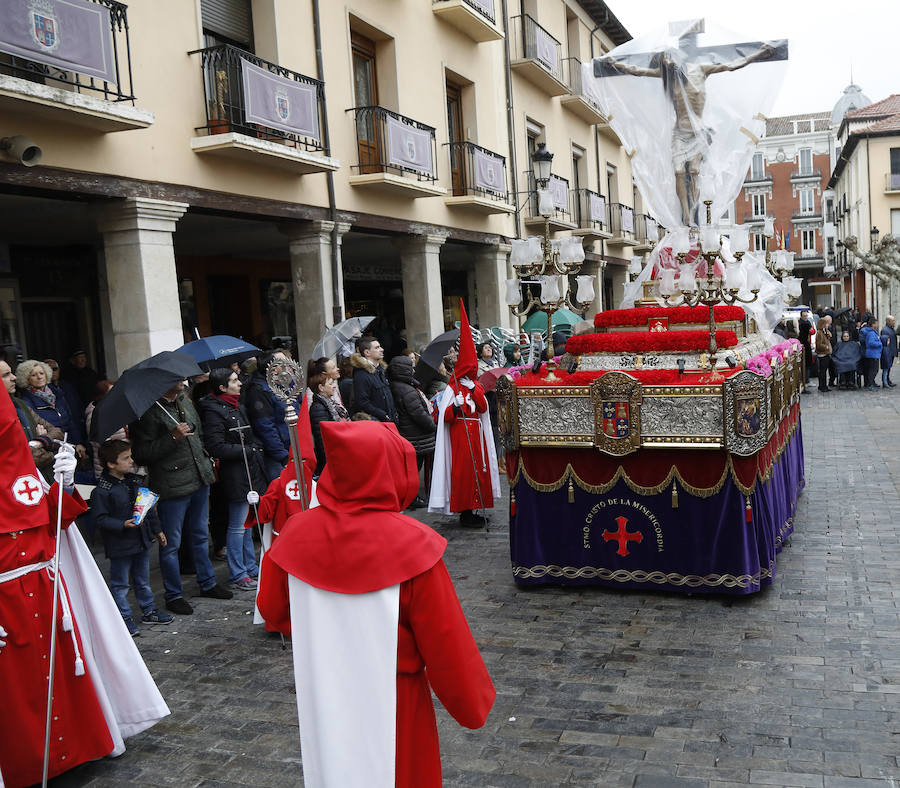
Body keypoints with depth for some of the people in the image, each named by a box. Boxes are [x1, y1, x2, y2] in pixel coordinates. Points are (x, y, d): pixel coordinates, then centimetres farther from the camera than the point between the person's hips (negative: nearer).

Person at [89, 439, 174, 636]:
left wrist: (157, 530, 19)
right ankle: (124, 617, 16)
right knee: (120, 583, 6)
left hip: (141, 541, 7)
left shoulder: (136, 482, 7)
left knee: (143, 579, 19)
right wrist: (123, 525, -27)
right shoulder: (102, 490, -16)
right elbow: (99, 518, -17)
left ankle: (149, 610, 32)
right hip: (119, 546, -7)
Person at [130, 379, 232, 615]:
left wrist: (207, 460, 15)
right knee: (171, 543, 4)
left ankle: (207, 583, 35)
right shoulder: (149, 411, -16)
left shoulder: (185, 401, 9)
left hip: (199, 480, 8)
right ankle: (173, 595, 18)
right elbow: (141, 454, -20)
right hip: (172, 488, -8)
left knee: (201, 535, 21)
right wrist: (173, 438, -26)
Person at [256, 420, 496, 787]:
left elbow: (272, 609, 5)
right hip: (390, 708, -3)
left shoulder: (297, 533, -12)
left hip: (321, 709, 4)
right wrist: (474, 704, 0)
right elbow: (446, 642, -17)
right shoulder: (411, 544, -24)